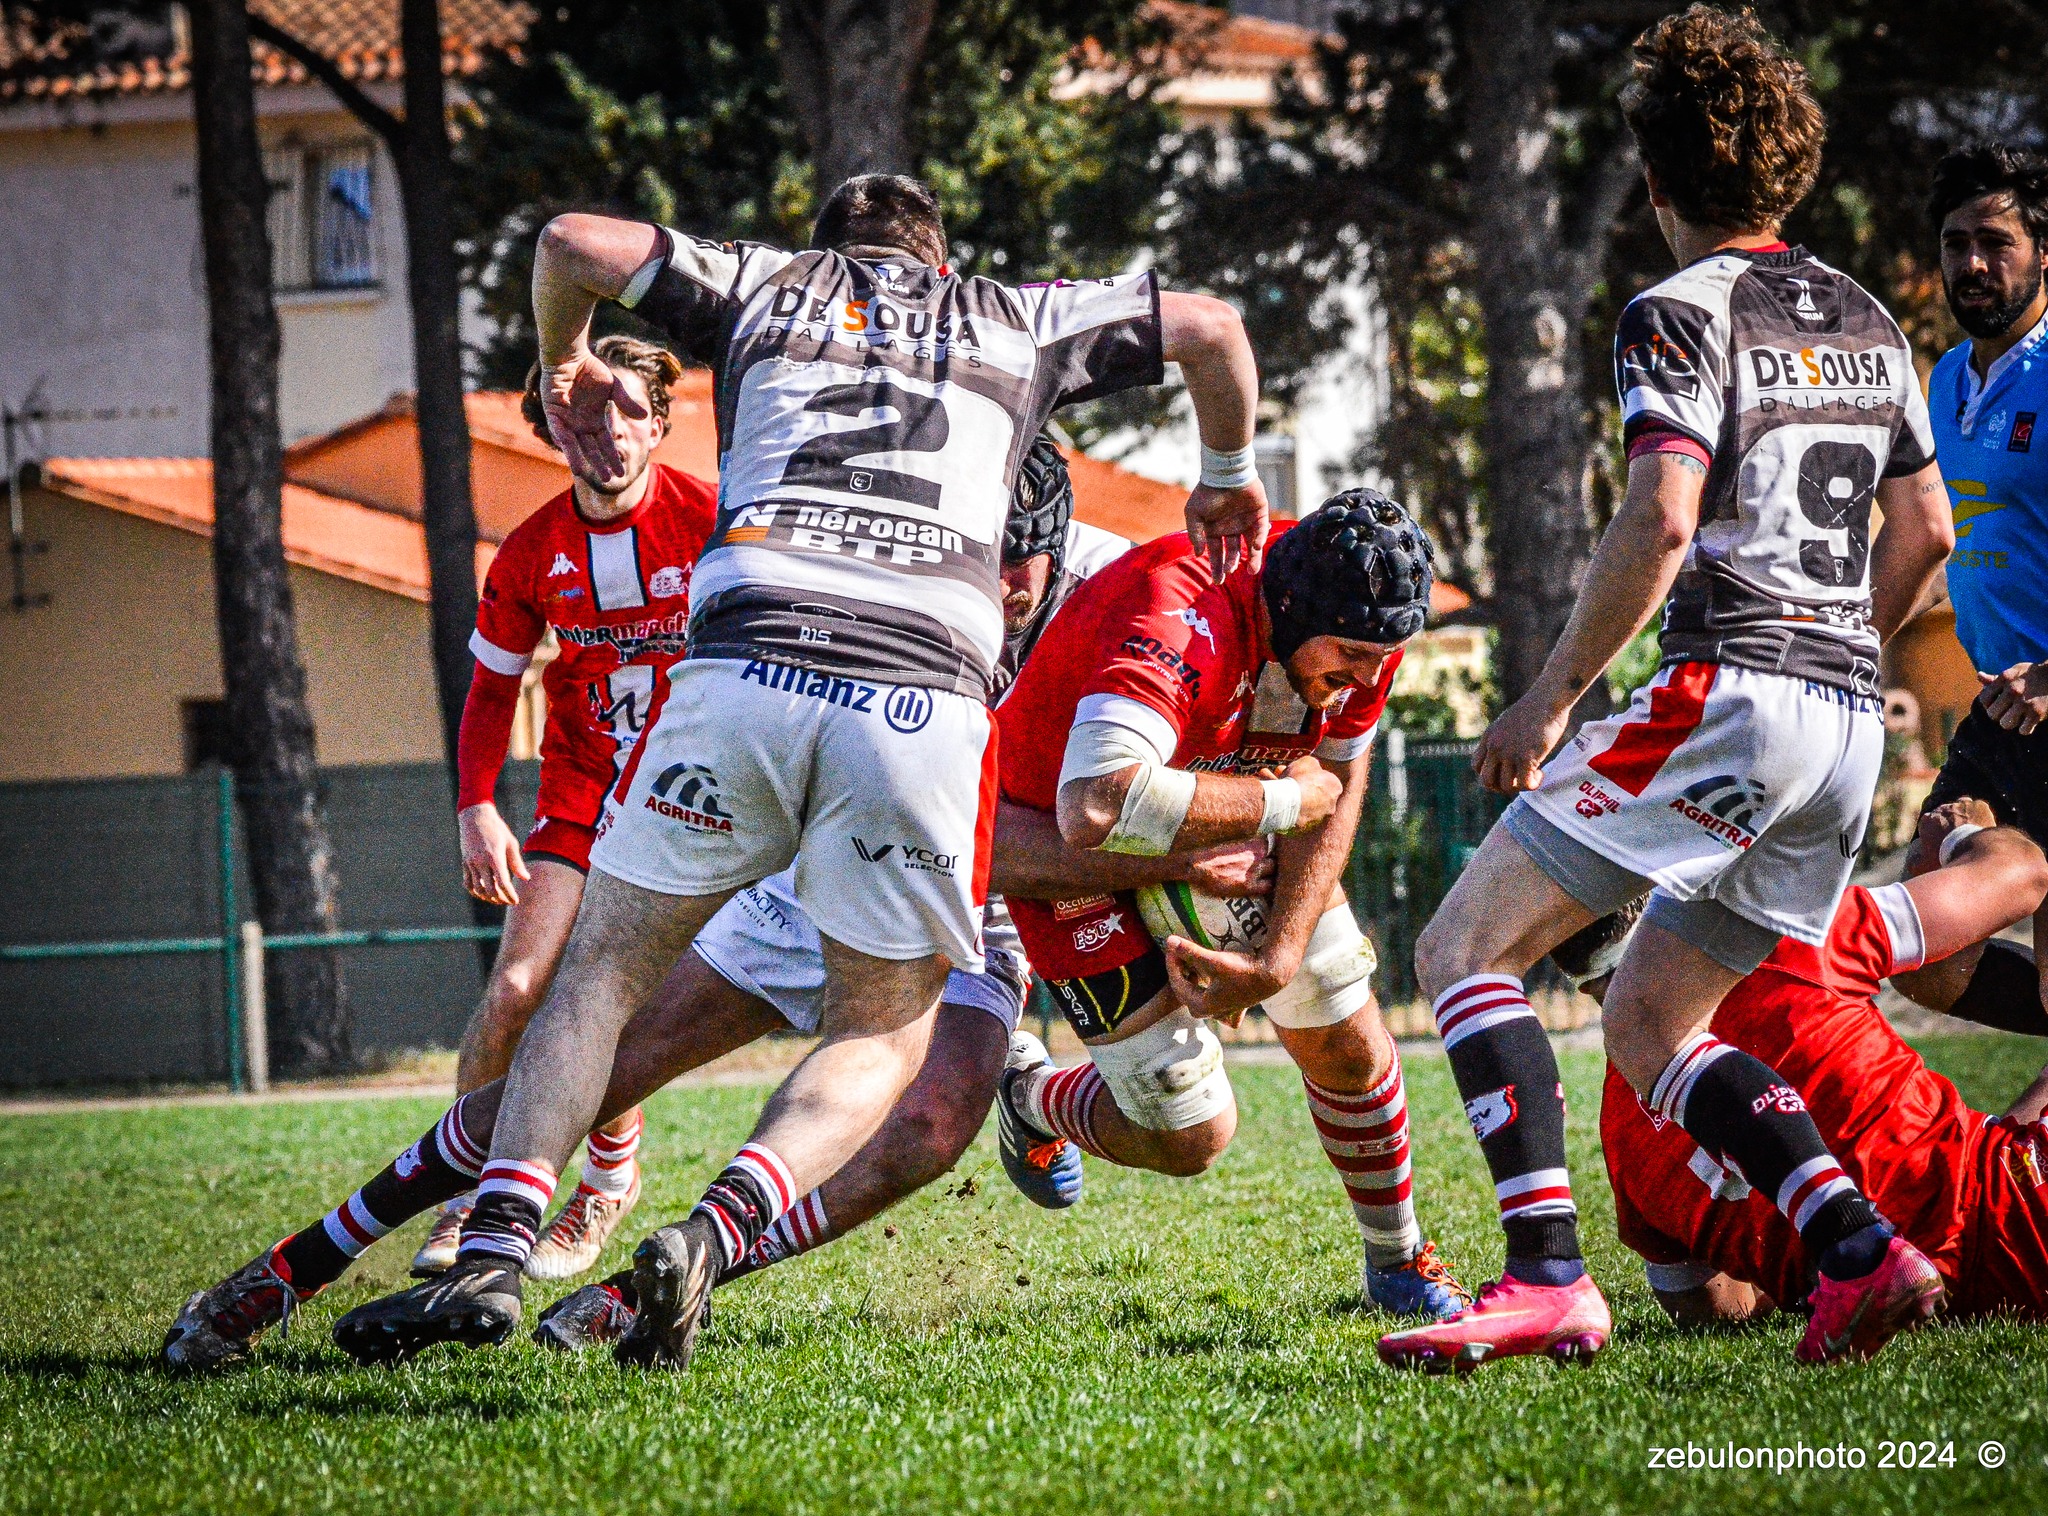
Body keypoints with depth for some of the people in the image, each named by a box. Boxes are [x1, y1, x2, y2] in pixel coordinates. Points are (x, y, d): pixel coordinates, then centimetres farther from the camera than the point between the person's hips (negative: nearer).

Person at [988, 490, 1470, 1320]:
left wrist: (1277, 964, -20)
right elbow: (1098, 810, -56)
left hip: (1237, 813, 6)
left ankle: (1397, 1263, 30)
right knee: (1189, 1136, -7)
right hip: (1064, 836, -6)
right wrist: (1284, 800, -42)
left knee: (1347, 1042, 5)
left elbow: (1335, 795, -8)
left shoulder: (1357, 626, -19)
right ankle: (1035, 1100, 26)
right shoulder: (1184, 627, -42)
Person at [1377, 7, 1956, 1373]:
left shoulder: (1683, 313, -5)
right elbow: (1926, 533, 22)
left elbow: (1662, 521, -18)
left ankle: (1549, 1281, -19)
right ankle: (1863, 1253, -4)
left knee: (1464, 950, -3)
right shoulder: (1867, 321, 18)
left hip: (1727, 692, -8)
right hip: (1852, 722, 8)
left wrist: (1553, 697, -12)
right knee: (1649, 1024, 16)